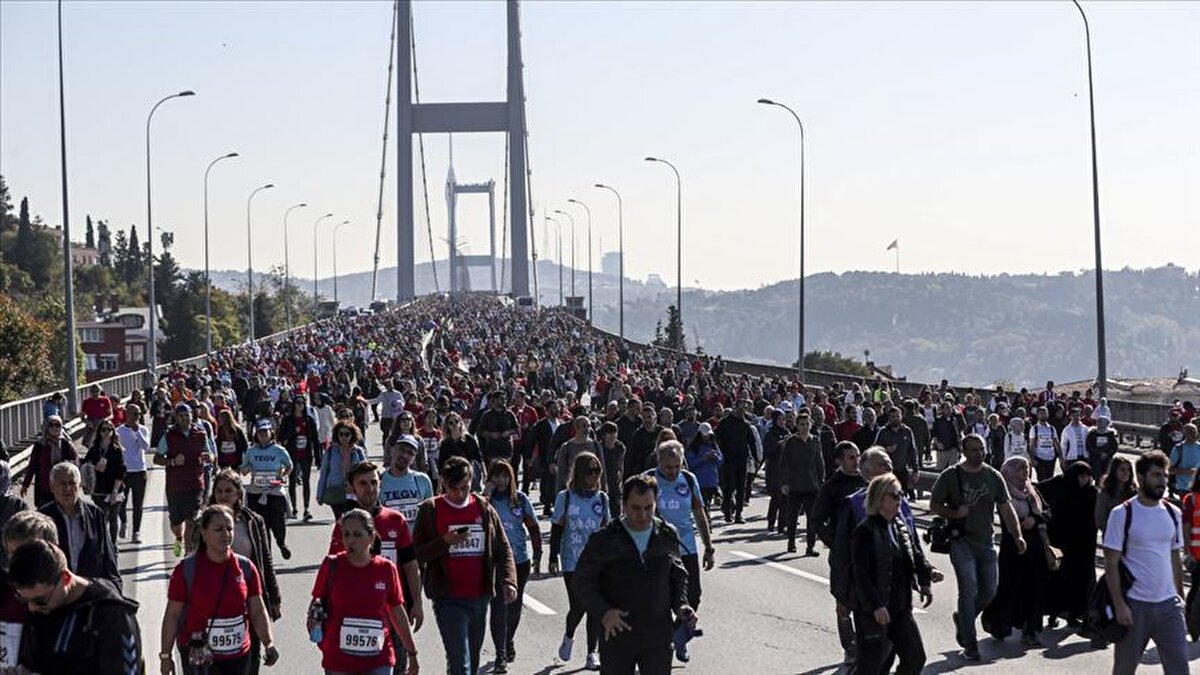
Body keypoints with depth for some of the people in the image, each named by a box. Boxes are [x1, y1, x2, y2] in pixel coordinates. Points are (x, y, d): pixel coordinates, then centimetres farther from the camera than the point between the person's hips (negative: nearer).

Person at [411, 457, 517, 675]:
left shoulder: (484, 509, 8)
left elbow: (503, 550, 10)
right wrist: (445, 541, -17)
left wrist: (508, 581, -7)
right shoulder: (430, 510, -1)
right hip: (448, 599, -4)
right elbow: (416, 554, -1)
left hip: (480, 597, 4)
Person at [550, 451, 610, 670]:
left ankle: (592, 653, 9)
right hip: (573, 562, -3)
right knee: (578, 606, -8)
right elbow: (556, 530, 1)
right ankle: (568, 637, 24)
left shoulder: (602, 498, 6)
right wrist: (553, 558, -4)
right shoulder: (565, 497, -2)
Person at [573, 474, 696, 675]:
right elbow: (582, 581, -3)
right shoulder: (604, 540, -7)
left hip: (658, 637, 1)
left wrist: (680, 605, 0)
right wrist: (603, 612, -18)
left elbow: (678, 575, 18)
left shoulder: (667, 536, 3)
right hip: (617, 636, -1)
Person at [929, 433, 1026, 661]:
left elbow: (1006, 508, 6)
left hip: (985, 542, 4)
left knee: (989, 591, 6)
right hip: (961, 542, -4)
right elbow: (934, 505, 2)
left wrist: (1018, 535, -7)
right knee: (969, 589, -13)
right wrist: (955, 513, -16)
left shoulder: (994, 477, 7)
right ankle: (970, 644, -7)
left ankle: (962, 619, 34)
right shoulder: (950, 476, -2)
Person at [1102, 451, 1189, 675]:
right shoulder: (1122, 514, -7)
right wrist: (1119, 605, -14)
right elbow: (1111, 563, -9)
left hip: (1168, 604, 4)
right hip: (1134, 604, -4)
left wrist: (1180, 597, 13)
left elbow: (1175, 559, 16)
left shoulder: (1173, 513, 8)